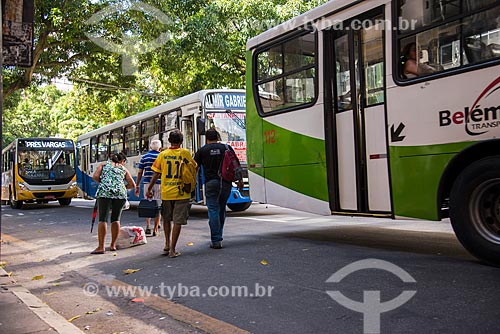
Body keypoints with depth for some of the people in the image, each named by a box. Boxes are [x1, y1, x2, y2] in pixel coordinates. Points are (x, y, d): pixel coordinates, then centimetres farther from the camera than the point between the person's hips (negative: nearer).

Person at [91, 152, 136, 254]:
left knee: (103, 219, -3)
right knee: (116, 219, 12)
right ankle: (113, 245, 18)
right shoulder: (124, 169, 22)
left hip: (104, 192, -2)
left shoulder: (104, 164, 20)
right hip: (120, 193, 2)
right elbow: (132, 185, 20)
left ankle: (101, 247, -7)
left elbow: (95, 177, 6)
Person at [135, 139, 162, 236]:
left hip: (147, 183, 2)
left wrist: (137, 186, 10)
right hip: (159, 184, -1)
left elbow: (140, 173, 5)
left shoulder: (144, 157, 7)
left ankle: (148, 226, -1)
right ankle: (155, 229, 4)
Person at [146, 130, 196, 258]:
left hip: (166, 192, 2)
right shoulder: (185, 153, -4)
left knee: (166, 219, 20)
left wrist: (149, 190, 11)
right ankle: (172, 249, 1)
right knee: (178, 221, 1)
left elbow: (156, 174, 2)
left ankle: (167, 245, 22)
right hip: (181, 192, -2)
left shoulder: (162, 154, 1)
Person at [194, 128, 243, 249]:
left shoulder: (202, 150, 5)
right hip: (226, 183, 3)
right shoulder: (226, 148, 9)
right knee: (222, 210, 15)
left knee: (213, 210, 0)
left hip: (211, 182, -3)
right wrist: (240, 180, 12)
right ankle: (219, 237, 24)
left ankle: (216, 241, -3)